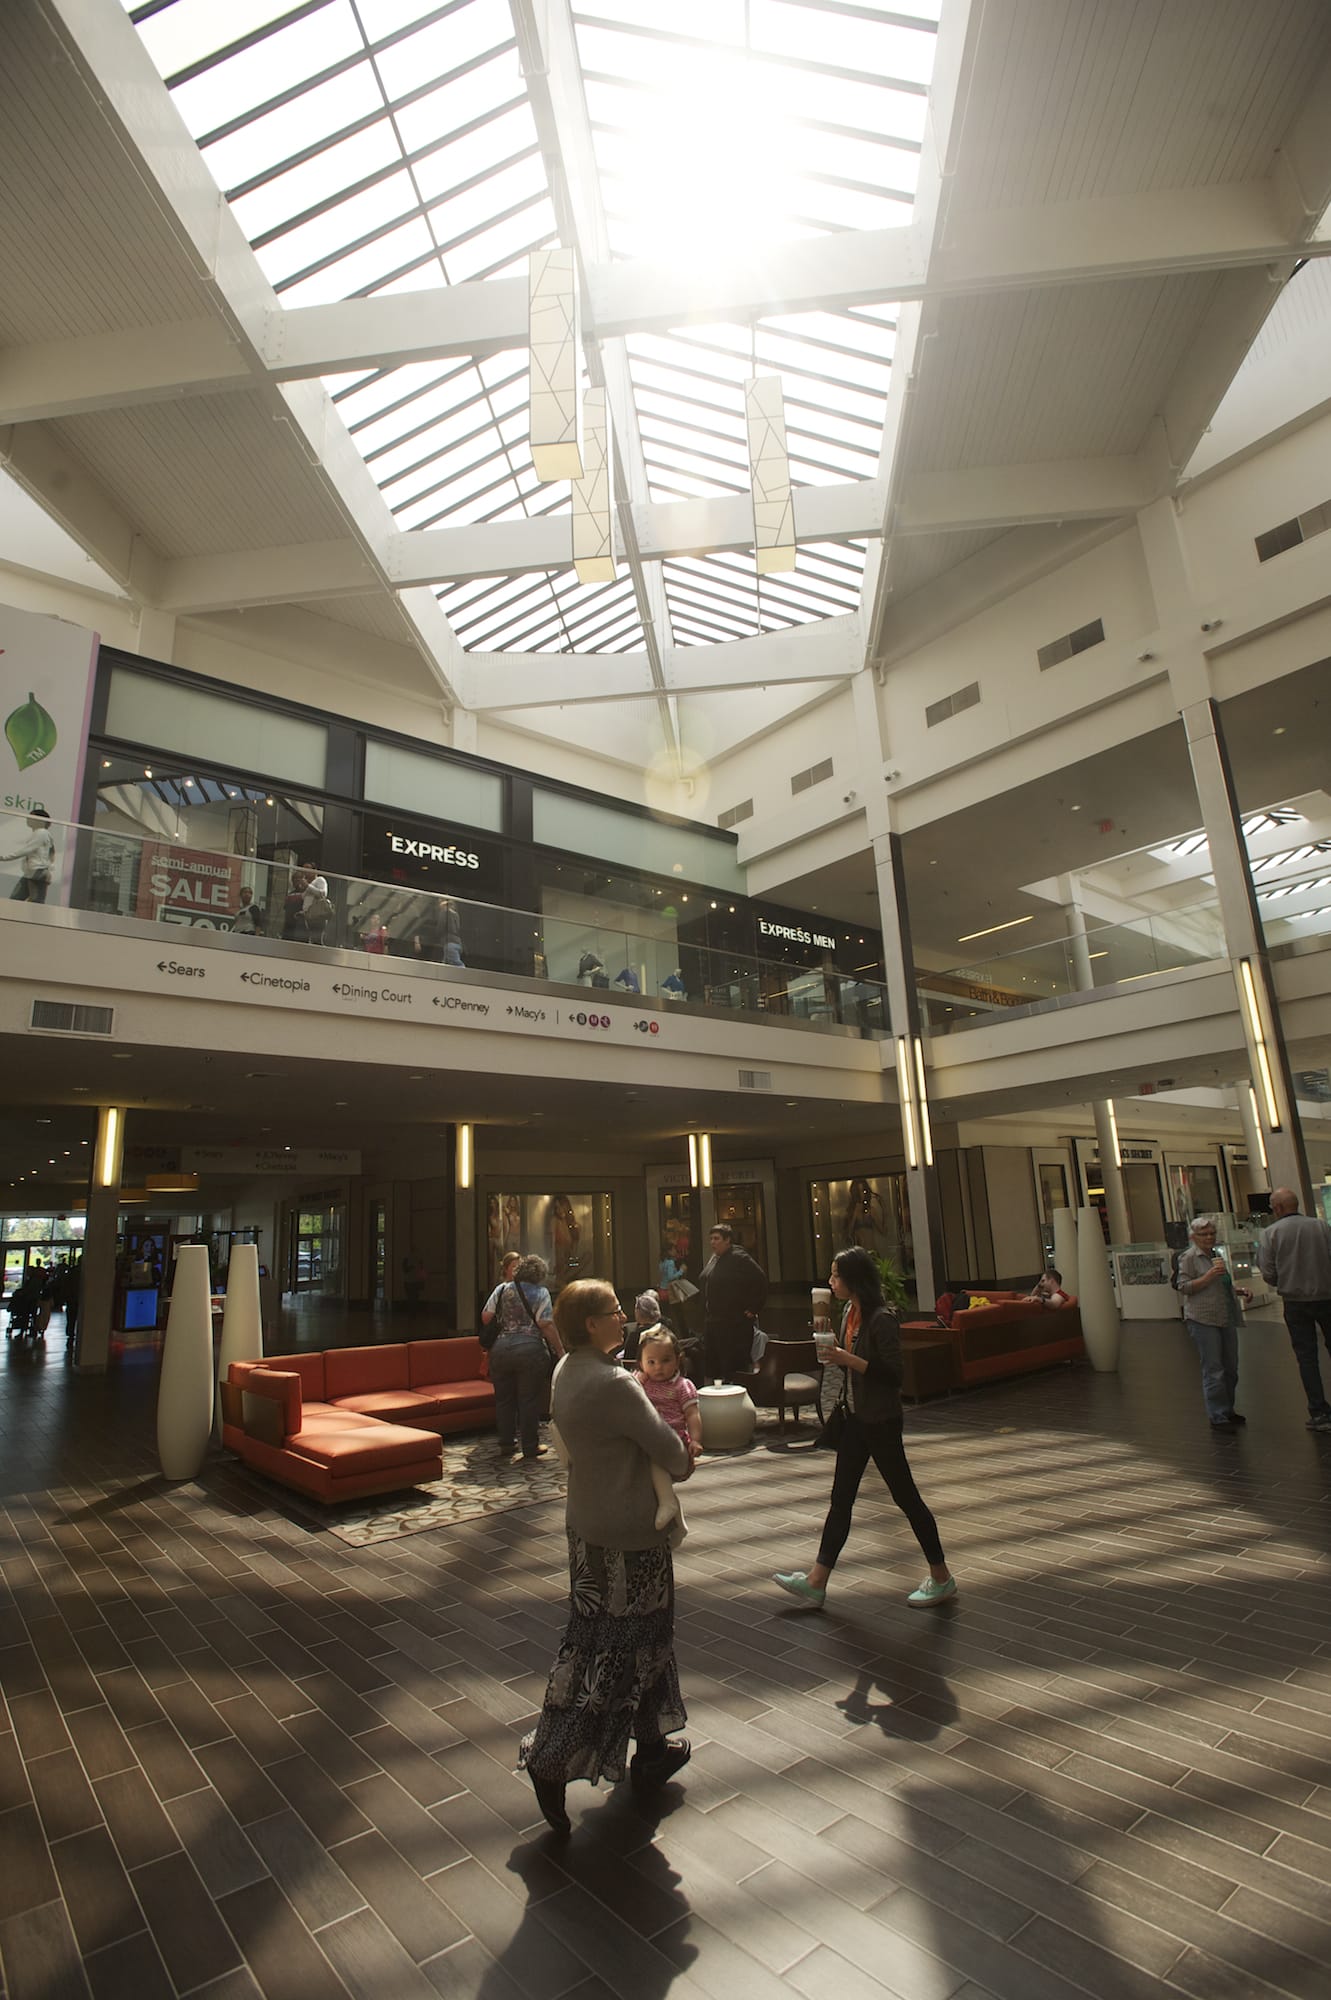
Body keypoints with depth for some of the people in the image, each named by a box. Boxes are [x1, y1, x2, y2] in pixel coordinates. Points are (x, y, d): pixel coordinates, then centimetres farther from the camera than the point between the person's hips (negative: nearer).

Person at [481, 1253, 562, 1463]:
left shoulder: (502, 1289, 10)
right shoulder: (540, 1292, -1)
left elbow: (486, 1317, 7)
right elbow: (546, 1324, -9)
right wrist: (560, 1350, -2)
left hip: (500, 1350, 3)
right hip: (530, 1350, -3)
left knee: (504, 1400, 12)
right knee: (529, 1401, 6)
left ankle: (507, 1450, 19)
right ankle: (530, 1450, 13)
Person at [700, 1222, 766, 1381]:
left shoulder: (739, 1258, -13)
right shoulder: (713, 1259, 13)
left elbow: (761, 1280, -17)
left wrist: (752, 1308, -14)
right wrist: (705, 1321, 16)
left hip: (734, 1325, -9)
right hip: (712, 1323, 9)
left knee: (733, 1368, -7)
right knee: (713, 1367, 13)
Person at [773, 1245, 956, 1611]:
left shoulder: (882, 1320, -22)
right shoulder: (851, 1312, 4)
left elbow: (894, 1374, -24)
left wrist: (849, 1359, -27)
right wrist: (835, 1356, 1)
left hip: (880, 1420, -8)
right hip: (855, 1416, 9)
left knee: (905, 1496, 7)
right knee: (841, 1499, 12)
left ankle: (941, 1577, 26)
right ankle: (816, 1582, 18)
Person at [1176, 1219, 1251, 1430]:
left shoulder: (1217, 1254, 18)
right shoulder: (1189, 1257, -7)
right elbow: (1183, 1287, -12)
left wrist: (1239, 1290, 13)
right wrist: (1209, 1276, -20)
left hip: (1226, 1318, 8)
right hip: (1202, 1320, -8)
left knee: (1231, 1368, 13)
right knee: (1213, 1370, -7)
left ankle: (1228, 1410, 27)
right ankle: (1217, 1417, -1)